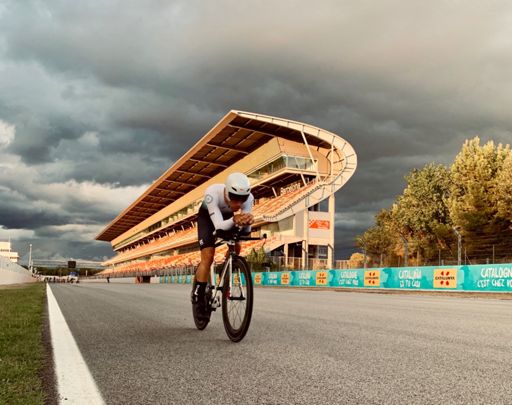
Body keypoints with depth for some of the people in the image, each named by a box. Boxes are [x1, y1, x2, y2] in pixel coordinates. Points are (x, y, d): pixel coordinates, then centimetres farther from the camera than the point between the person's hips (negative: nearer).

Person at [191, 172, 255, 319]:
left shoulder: (248, 198, -34)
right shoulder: (212, 193, -42)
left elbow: (246, 231, -34)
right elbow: (219, 226, -46)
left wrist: (247, 222, -57)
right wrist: (234, 220, -66)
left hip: (228, 216, 4)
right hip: (207, 216, -3)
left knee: (235, 247, -14)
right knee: (208, 257, -15)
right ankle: (199, 298, -5)